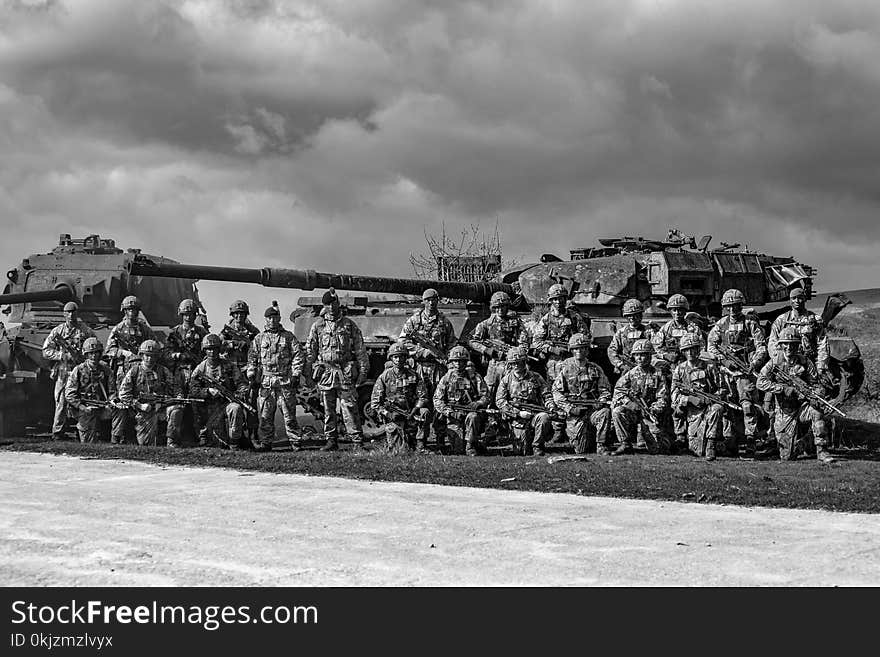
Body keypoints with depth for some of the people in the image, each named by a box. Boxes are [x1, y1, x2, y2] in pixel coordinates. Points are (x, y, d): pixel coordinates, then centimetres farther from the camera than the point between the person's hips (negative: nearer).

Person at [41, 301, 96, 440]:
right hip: (63, 372, 0)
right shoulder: (57, 331, 8)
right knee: (61, 402, -4)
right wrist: (63, 355, -9)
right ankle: (57, 433, 0)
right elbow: (46, 352, 5)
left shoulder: (86, 331, 6)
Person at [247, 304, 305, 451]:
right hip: (266, 382, 2)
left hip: (285, 381, -2)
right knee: (265, 415, 1)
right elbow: (252, 357, 14)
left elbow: (299, 355, 5)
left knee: (289, 414, -2)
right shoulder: (259, 338, 12)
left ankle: (295, 442, 3)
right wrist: (251, 373, 2)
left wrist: (296, 374, -3)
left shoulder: (288, 337, 8)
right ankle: (265, 442, 7)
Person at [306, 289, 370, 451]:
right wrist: (313, 369, 3)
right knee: (328, 410, 6)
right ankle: (331, 440, 13)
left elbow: (360, 349, 6)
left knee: (350, 408, -6)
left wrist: (363, 370, 0)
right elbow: (311, 350, 12)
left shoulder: (349, 325, 6)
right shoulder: (318, 326, 9)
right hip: (325, 372, 2)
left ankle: (357, 441, -5)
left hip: (346, 373, -2)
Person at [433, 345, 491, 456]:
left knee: (472, 417, -38)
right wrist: (448, 411, -13)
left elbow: (485, 396, 4)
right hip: (453, 418, 0)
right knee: (458, 450, -18)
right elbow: (437, 399, 4)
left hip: (471, 411, 0)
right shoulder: (446, 378, 9)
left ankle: (470, 446, -26)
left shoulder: (474, 377, 8)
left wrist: (478, 403, -19)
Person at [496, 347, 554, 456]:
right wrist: (519, 413, -12)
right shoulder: (506, 380, 8)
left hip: (535, 415, 1)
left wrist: (551, 407, -12)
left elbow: (547, 395, 11)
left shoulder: (536, 378, 11)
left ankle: (537, 447, -22)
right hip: (517, 419, -1)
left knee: (544, 417, -34)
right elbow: (500, 401, -1)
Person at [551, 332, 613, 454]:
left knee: (605, 412, -33)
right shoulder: (565, 368, 4)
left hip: (592, 410, 2)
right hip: (574, 413, -2)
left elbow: (605, 389, 11)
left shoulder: (595, 369, 11)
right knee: (581, 450, -10)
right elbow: (557, 392, -1)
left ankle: (601, 446, -21)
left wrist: (601, 402, -11)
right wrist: (570, 408, -13)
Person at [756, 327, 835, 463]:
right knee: (788, 457, -2)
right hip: (785, 413, -1)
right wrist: (784, 388, -23)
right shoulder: (774, 363, -2)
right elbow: (761, 382, -14)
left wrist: (817, 397, -22)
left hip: (802, 407, 1)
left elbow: (816, 385, 2)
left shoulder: (805, 362, 1)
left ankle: (822, 452, -27)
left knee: (816, 413, -36)